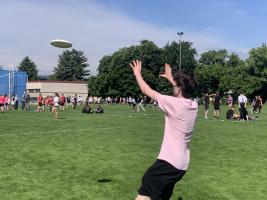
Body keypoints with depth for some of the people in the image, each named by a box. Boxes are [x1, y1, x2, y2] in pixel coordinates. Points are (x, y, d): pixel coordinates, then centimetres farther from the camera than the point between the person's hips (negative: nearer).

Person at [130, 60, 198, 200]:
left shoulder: (174, 103, -16)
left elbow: (146, 90, -6)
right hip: (182, 164, 9)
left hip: (169, 162, -9)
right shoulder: (193, 105, 5)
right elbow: (183, 91, 30)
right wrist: (171, 78, 40)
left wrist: (137, 74, 10)